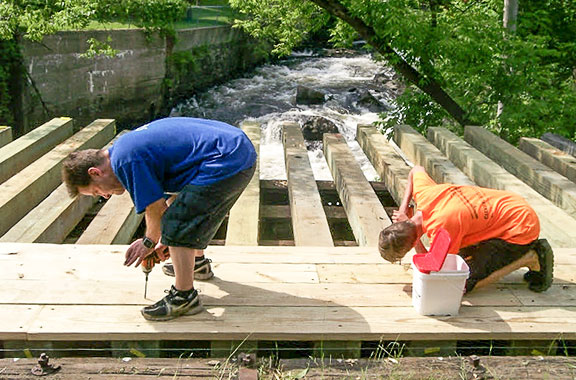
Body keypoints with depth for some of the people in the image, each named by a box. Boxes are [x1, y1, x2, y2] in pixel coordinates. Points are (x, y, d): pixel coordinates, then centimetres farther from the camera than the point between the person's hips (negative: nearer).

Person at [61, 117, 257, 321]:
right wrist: (164, 239, 20)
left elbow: (157, 208, -8)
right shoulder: (130, 143, 18)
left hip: (226, 162, -11)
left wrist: (149, 242, 11)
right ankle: (198, 263, 48)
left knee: (177, 227, -7)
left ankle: (185, 296, 3)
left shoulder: (126, 160, -14)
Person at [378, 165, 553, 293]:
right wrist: (404, 206, 4)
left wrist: (413, 234, -15)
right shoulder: (423, 193, -10)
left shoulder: (440, 227, -31)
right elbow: (417, 170, 14)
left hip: (522, 228, -9)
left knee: (465, 283, -14)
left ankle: (530, 258, -3)